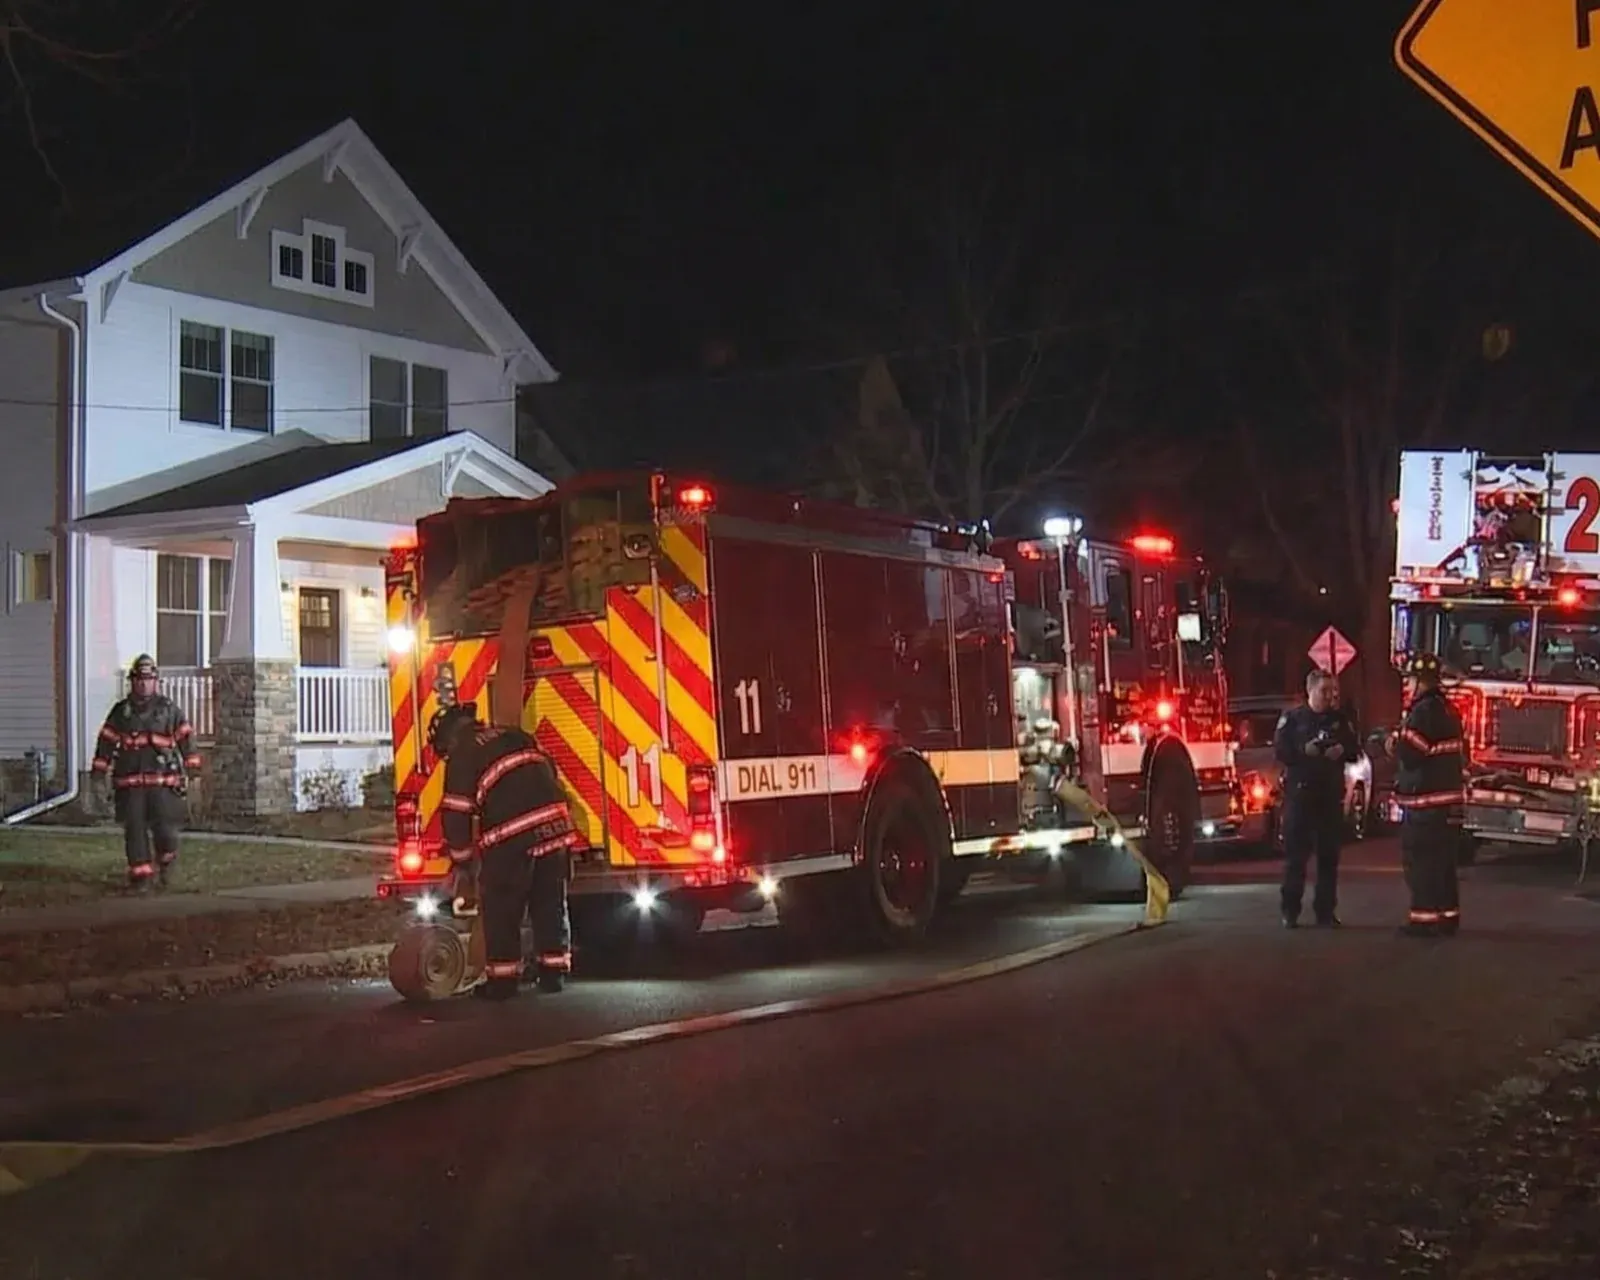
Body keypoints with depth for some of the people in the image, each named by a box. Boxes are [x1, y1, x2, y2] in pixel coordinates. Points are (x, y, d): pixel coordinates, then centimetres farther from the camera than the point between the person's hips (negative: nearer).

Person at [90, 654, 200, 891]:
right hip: (129, 782, 2)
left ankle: (166, 860, 23)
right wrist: (100, 771, 8)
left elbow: (186, 737, 5)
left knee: (164, 827, -6)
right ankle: (140, 876, 8)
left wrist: (192, 768, -1)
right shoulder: (121, 712, 10)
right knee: (134, 830, 0)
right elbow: (106, 741, 12)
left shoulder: (169, 709, 6)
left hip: (163, 780, -2)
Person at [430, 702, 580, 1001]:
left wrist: (463, 864, 9)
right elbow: (549, 772, 24)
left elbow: (456, 814, 0)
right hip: (555, 824, 6)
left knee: (502, 910, 5)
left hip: (511, 835, -6)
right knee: (551, 904, 14)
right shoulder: (516, 736, 22)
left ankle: (502, 980, 6)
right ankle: (552, 973, 17)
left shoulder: (461, 755, 3)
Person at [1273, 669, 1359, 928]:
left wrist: (1342, 750, -7)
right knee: (1296, 853, -1)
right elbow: (1280, 750, -5)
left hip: (1331, 793, 3)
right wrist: (1304, 750, -19)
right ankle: (1290, 911, 4)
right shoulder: (1292, 717, 1)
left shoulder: (1339, 719, 12)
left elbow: (1354, 748, 14)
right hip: (1300, 792, -3)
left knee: (1329, 855, 5)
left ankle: (1326, 911, 11)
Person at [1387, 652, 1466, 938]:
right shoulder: (1447, 709, 15)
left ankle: (1425, 918, -5)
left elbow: (1409, 755, -22)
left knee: (1421, 863, -5)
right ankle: (1447, 917, 16)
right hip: (1448, 801, 9)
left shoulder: (1423, 712, -16)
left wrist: (1394, 744, -1)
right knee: (1443, 862, 13)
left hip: (1425, 802, -9)